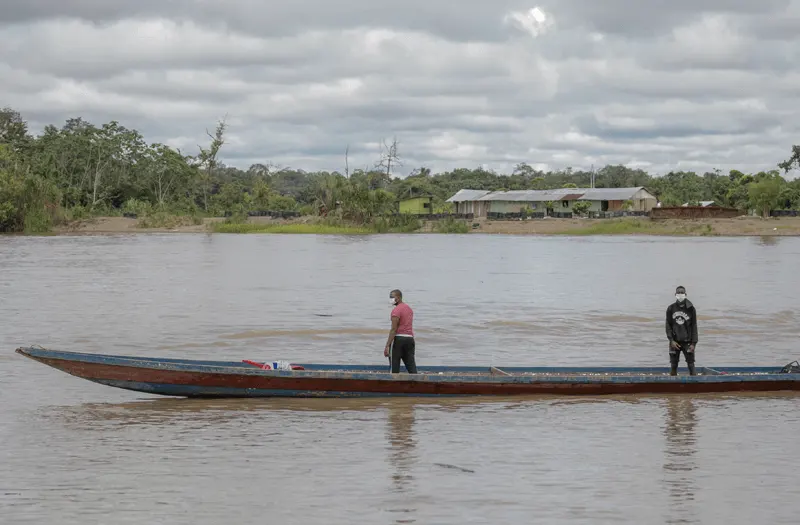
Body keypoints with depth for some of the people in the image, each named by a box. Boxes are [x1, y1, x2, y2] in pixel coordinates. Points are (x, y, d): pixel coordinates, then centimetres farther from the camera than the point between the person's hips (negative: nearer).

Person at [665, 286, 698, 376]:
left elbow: (694, 327, 1)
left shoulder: (691, 309, 0)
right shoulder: (671, 308, 4)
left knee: (691, 365, -4)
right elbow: (668, 325, 4)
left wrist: (693, 343, -7)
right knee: (673, 366, 4)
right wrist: (671, 340, -7)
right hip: (675, 342, 1)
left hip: (687, 341, -1)